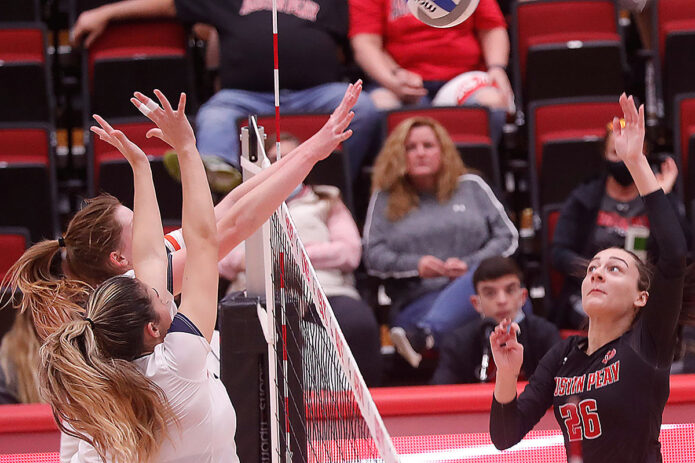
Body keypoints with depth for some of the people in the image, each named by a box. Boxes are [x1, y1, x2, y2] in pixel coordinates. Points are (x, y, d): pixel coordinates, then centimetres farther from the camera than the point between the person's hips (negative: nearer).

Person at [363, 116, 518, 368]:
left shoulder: (471, 187, 21)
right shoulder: (385, 199, 19)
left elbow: (507, 236, 13)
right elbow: (373, 255, 9)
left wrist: (469, 265, -5)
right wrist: (416, 265, -11)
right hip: (417, 300, 0)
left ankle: (421, 337, -58)